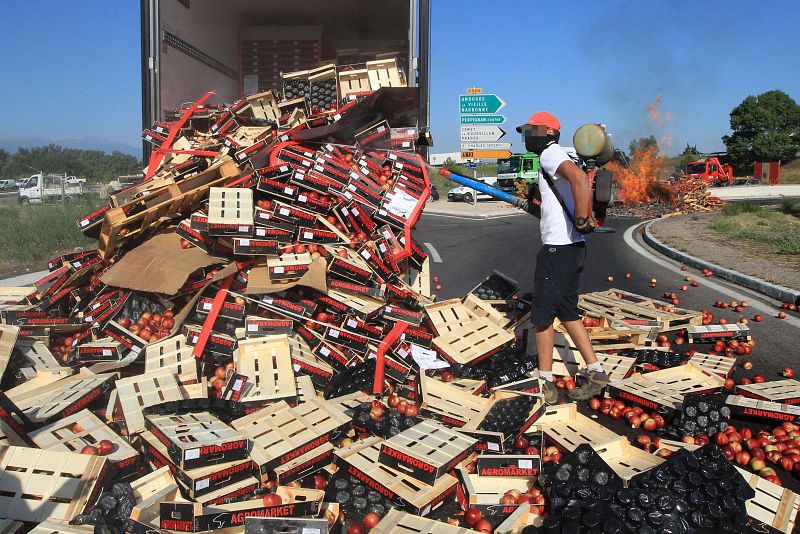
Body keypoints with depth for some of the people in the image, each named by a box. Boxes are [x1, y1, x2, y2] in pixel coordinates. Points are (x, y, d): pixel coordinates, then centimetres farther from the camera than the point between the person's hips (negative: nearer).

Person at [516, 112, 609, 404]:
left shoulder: (550, 153, -11)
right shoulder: (556, 156, 20)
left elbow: (580, 177, -31)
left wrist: (581, 220, -26)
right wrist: (536, 208, 24)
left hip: (558, 248, -10)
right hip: (573, 247, 10)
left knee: (542, 315, -1)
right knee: (567, 312, 17)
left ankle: (545, 383, 7)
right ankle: (595, 372, 21)